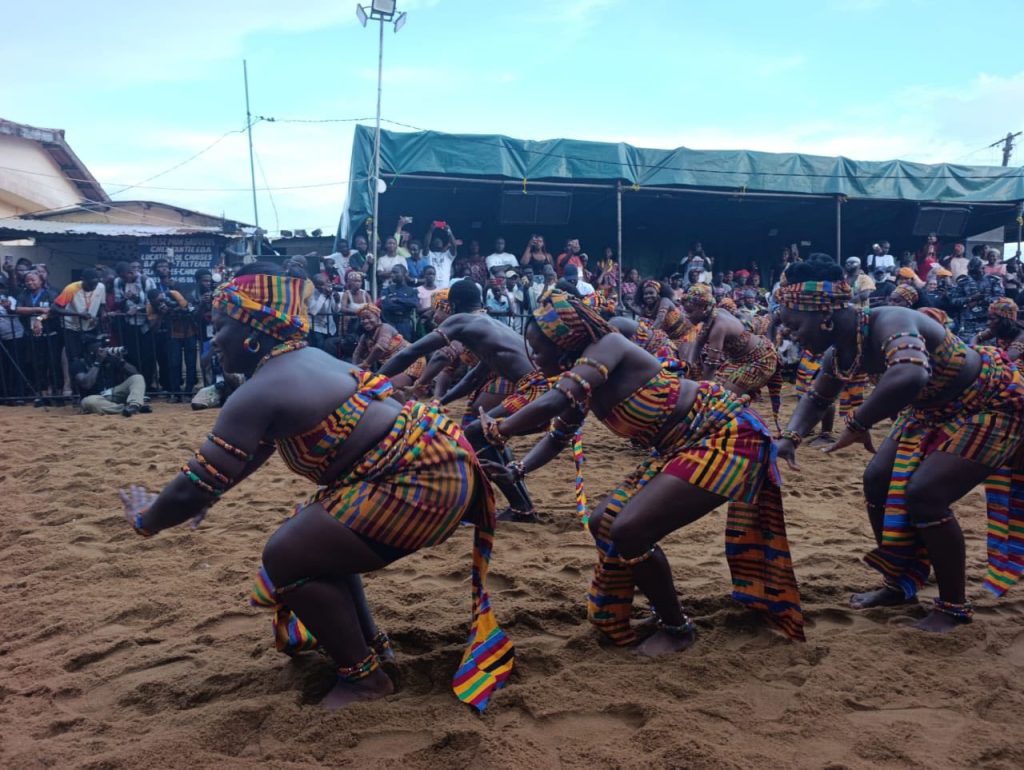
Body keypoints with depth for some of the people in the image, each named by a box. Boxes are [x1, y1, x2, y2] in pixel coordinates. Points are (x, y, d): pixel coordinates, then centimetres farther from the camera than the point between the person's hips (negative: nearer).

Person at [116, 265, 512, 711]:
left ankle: (364, 678, 10)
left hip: (421, 483, -10)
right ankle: (370, 642, 36)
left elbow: (197, 487, -11)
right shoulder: (302, 360, 15)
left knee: (285, 560, -2)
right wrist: (206, 497, 34)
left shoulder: (259, 392, -13)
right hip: (436, 461, 10)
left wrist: (147, 520, 9)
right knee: (315, 537, 24)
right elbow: (261, 445, 29)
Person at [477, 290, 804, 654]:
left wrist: (493, 431, -24)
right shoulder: (583, 377, 6)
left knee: (629, 532, -18)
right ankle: (665, 609, 26)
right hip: (683, 447, 10)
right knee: (603, 524, 8)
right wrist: (515, 470, -4)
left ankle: (676, 626, 6)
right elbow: (557, 435, 12)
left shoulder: (606, 348, -21)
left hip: (726, 435, -10)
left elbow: (553, 403, -35)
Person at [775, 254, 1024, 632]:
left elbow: (909, 378, -57)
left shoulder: (888, 324, -35)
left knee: (923, 495, -19)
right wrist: (789, 438, -10)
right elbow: (816, 398, 10)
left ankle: (954, 606, 0)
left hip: (990, 408, -9)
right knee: (878, 481, 5)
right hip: (937, 411, 9)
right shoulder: (841, 352, -8)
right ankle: (900, 584, 20)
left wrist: (857, 423, -42)